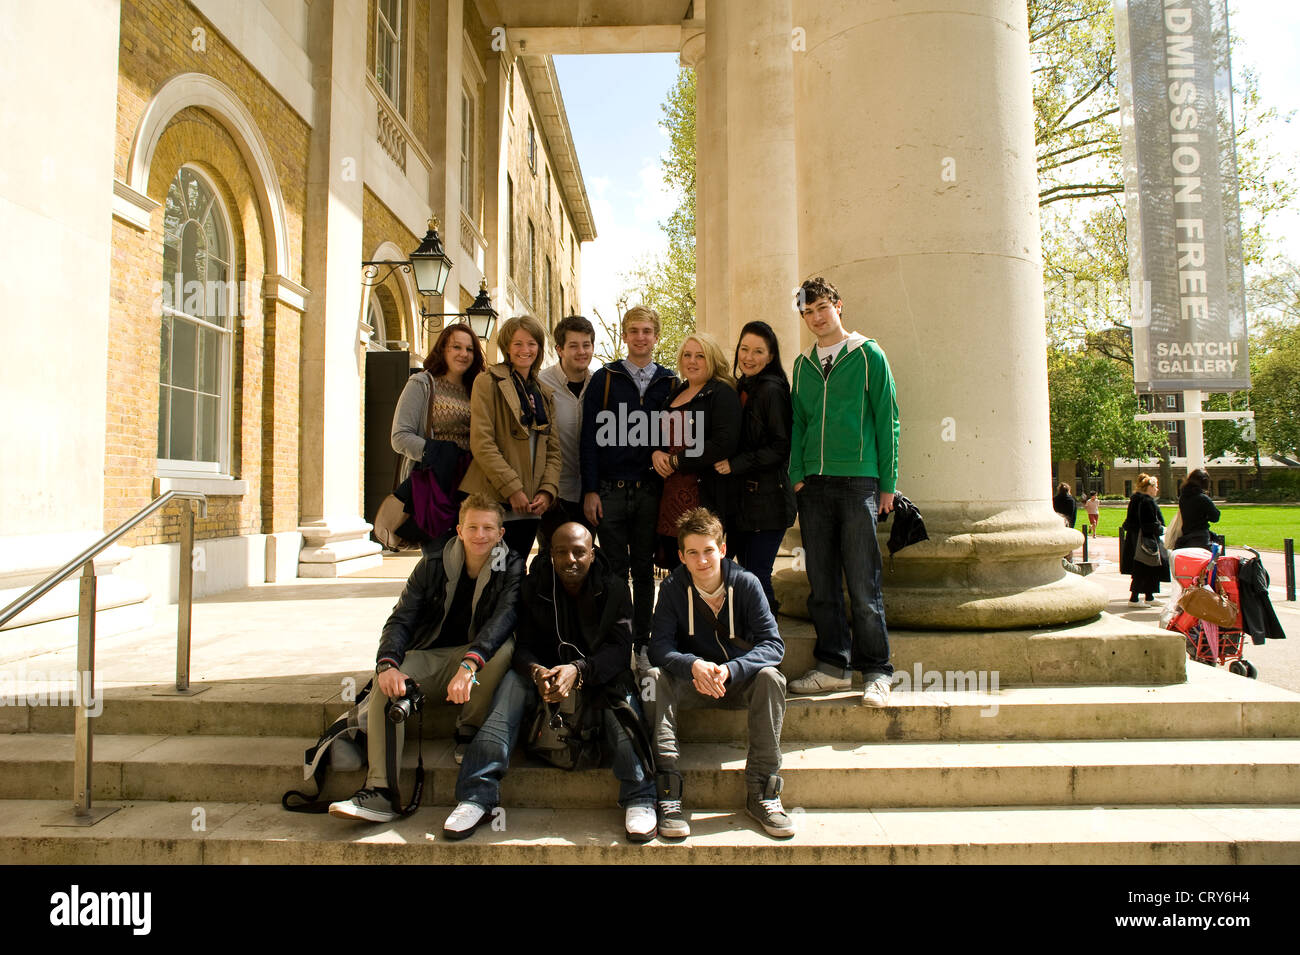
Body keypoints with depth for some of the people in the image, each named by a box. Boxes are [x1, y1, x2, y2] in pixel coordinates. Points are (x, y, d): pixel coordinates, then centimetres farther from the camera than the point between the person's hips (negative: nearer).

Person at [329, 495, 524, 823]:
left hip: (481, 660, -2)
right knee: (385, 682, -27)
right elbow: (400, 619, -8)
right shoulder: (432, 567, -1)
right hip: (429, 657, 2)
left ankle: (468, 734, -11)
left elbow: (504, 617, -26)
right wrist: (388, 665, -30)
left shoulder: (512, 568, -8)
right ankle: (380, 791, -28)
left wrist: (469, 664, -44)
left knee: (505, 647, -33)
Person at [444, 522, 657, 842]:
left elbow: (620, 648, -17)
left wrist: (578, 670, -37)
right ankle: (478, 795, -29)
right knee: (514, 681, -27)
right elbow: (524, 645, -9)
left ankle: (639, 797, -33)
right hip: (546, 669, 2)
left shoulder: (614, 589, -8)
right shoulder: (534, 587, -4)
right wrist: (536, 671, -34)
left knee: (621, 692, -33)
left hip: (599, 676, -1)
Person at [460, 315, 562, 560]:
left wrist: (547, 491, -3)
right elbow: (481, 443, -11)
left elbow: (552, 450, 13)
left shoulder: (544, 393, 17)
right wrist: (511, 489, -16)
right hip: (493, 501, -5)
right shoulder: (489, 382, -2)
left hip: (530, 505, 6)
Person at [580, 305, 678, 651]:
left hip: (651, 491, 2)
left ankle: (642, 640, 21)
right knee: (615, 570, 3)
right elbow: (590, 438, 0)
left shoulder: (670, 382, 9)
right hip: (610, 491, -1)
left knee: (644, 570, 10)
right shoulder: (604, 379, 3)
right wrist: (590, 490, -7)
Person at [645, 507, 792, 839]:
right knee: (655, 677, -28)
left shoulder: (746, 583, -12)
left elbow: (773, 643, -18)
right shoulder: (673, 587, -10)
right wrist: (693, 666, -37)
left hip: (740, 681, 0)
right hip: (691, 683, 1)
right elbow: (660, 646, -16)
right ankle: (668, 793, -30)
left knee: (771, 677, -30)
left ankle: (761, 792, -21)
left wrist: (729, 670, -34)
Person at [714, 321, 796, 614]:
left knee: (756, 578, -6)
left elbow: (781, 447, -14)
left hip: (767, 500, -8)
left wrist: (736, 464, -17)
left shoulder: (771, 390, -10)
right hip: (740, 499, 8)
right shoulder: (740, 389, 14)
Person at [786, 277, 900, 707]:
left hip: (858, 481, -4)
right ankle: (833, 666, 17)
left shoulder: (868, 355, 4)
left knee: (863, 584, -4)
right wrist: (797, 474, 4)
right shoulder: (803, 365, 16)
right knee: (822, 584, 7)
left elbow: (886, 420, 1)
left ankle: (876, 672, 7)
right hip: (813, 485, 5)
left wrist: (887, 482, -3)